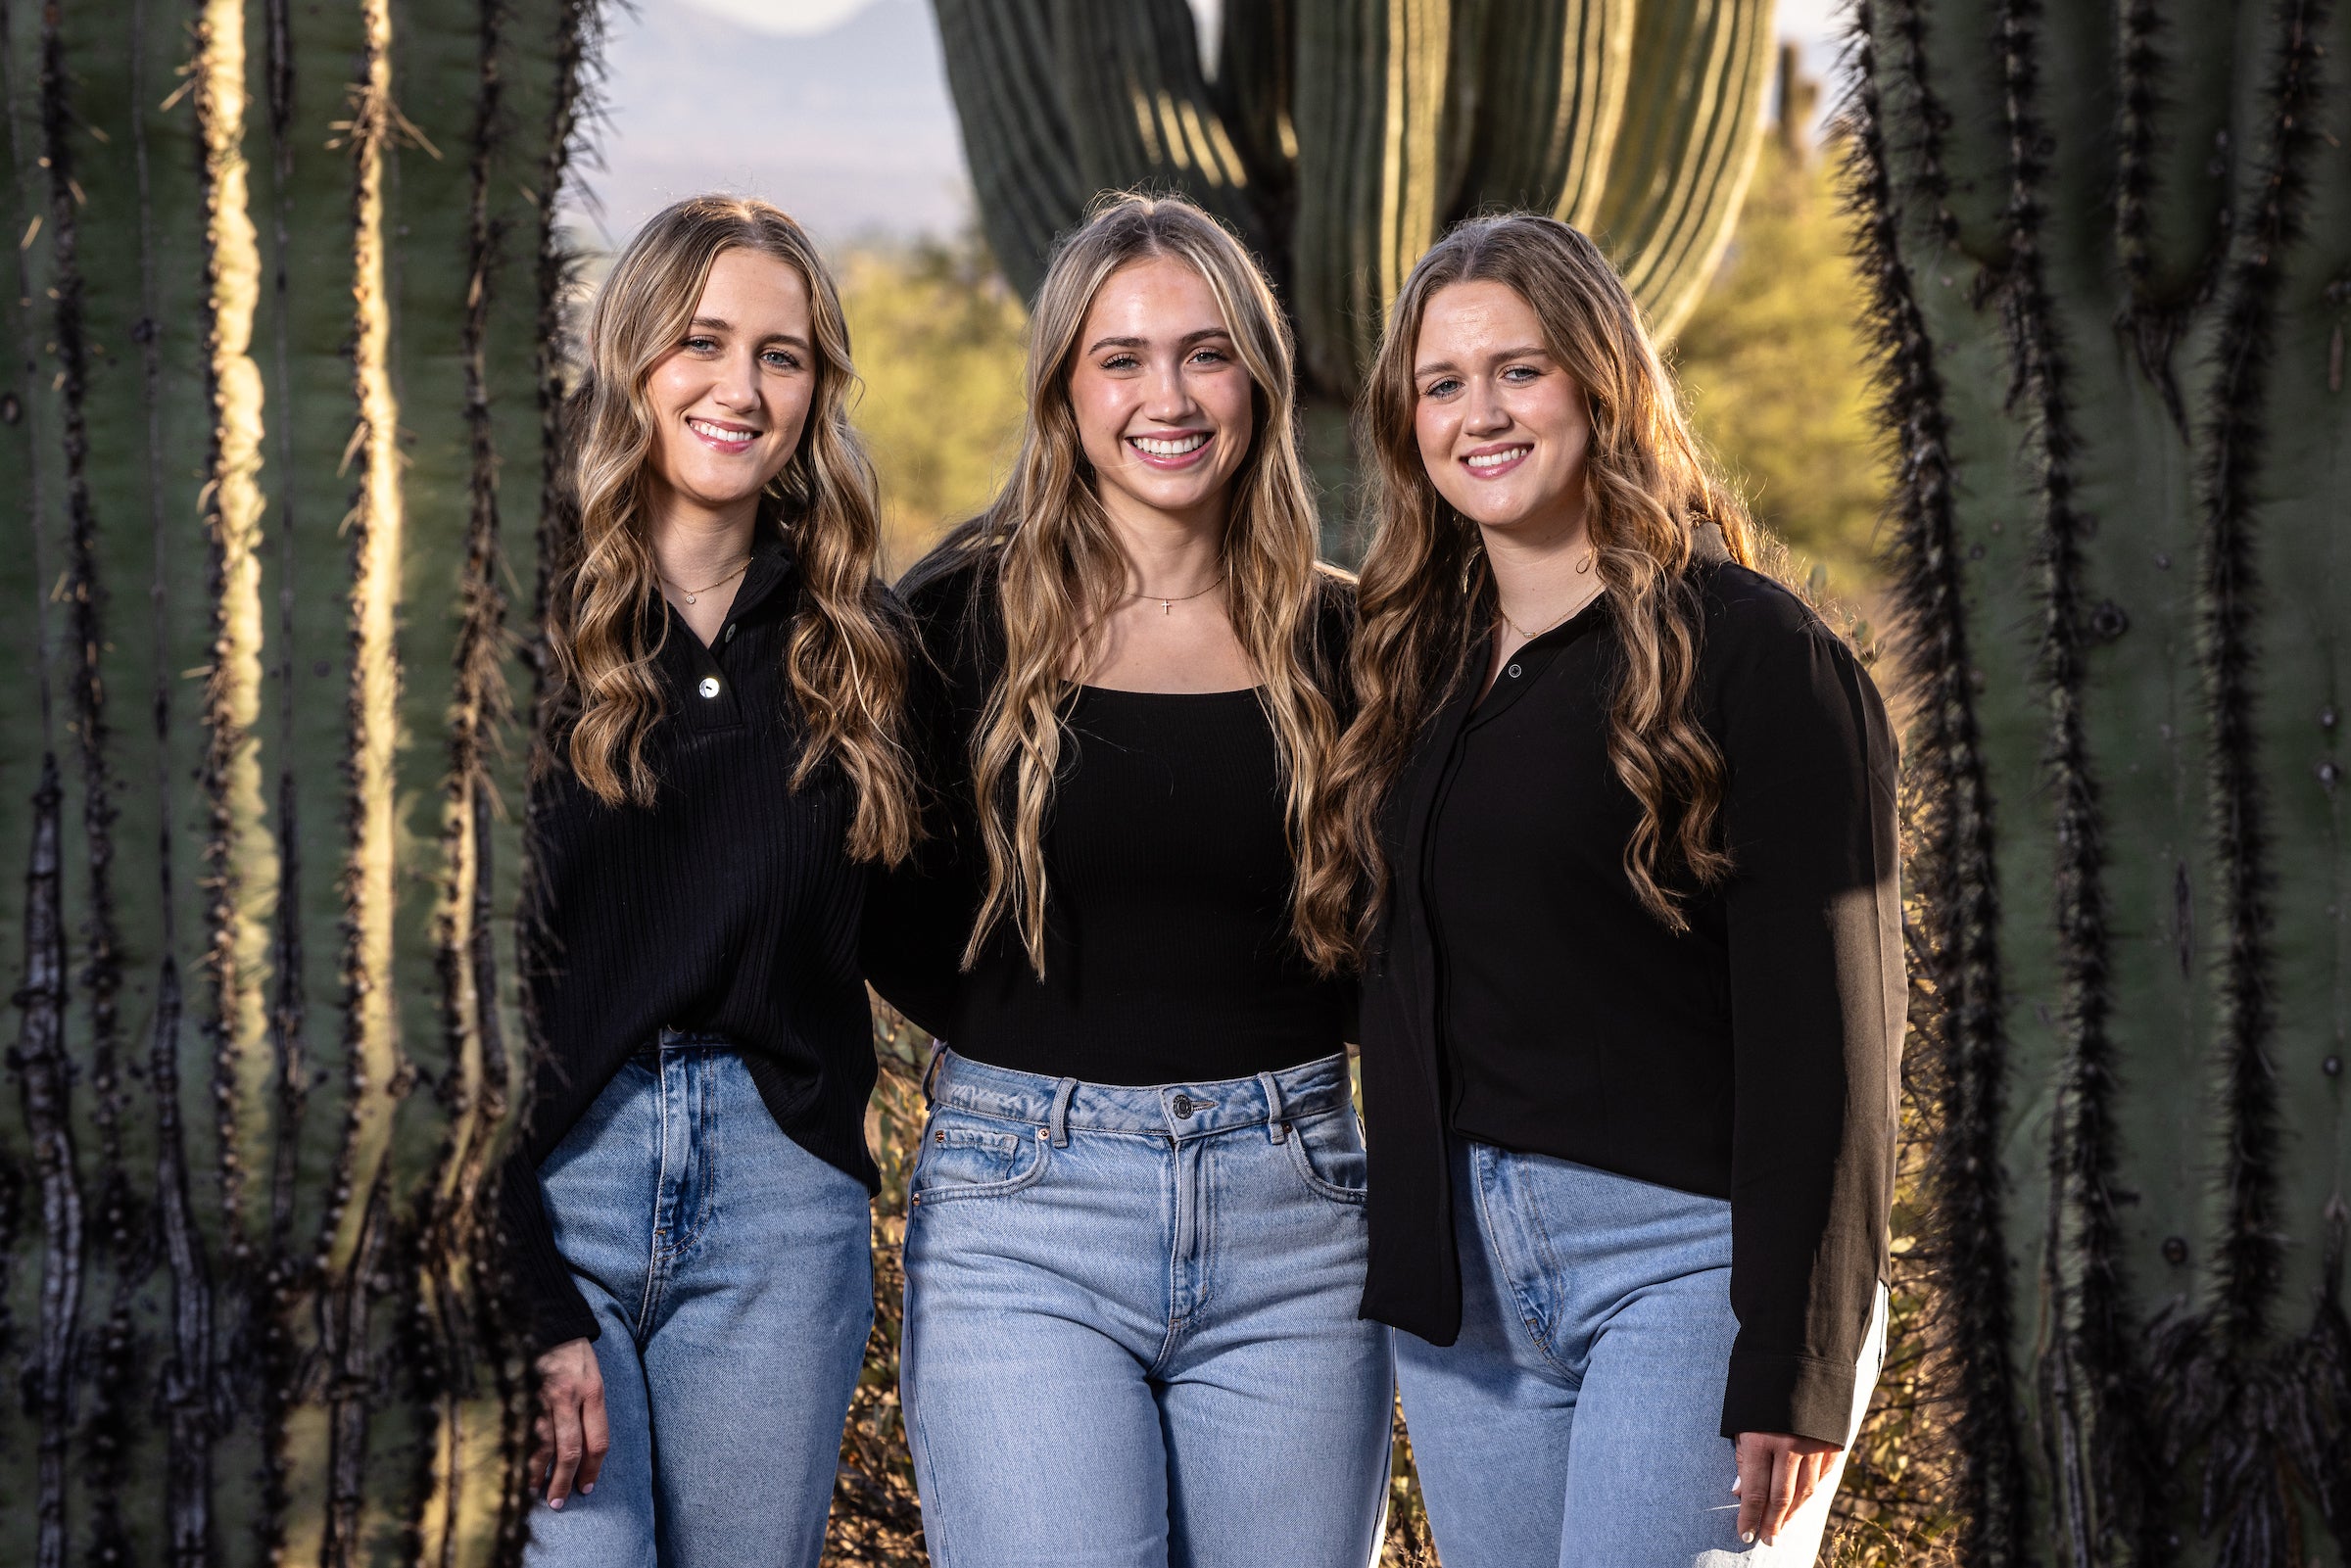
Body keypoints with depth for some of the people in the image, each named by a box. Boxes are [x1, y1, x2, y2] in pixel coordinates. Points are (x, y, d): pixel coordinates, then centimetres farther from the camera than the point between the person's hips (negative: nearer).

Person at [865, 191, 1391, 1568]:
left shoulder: (1335, 639, 6)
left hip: (1289, 1212, 2)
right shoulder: (964, 618, 0)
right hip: (1023, 1215, -2)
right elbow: (884, 909, 8)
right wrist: (1030, 1053, 0)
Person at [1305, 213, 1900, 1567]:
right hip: (1460, 1273, 7)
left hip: (1687, 1253, -6)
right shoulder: (1420, 664, 13)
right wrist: (1408, 1269, 9)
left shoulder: (1749, 651, -7)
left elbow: (1826, 1031, -12)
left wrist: (1798, 1369, -16)